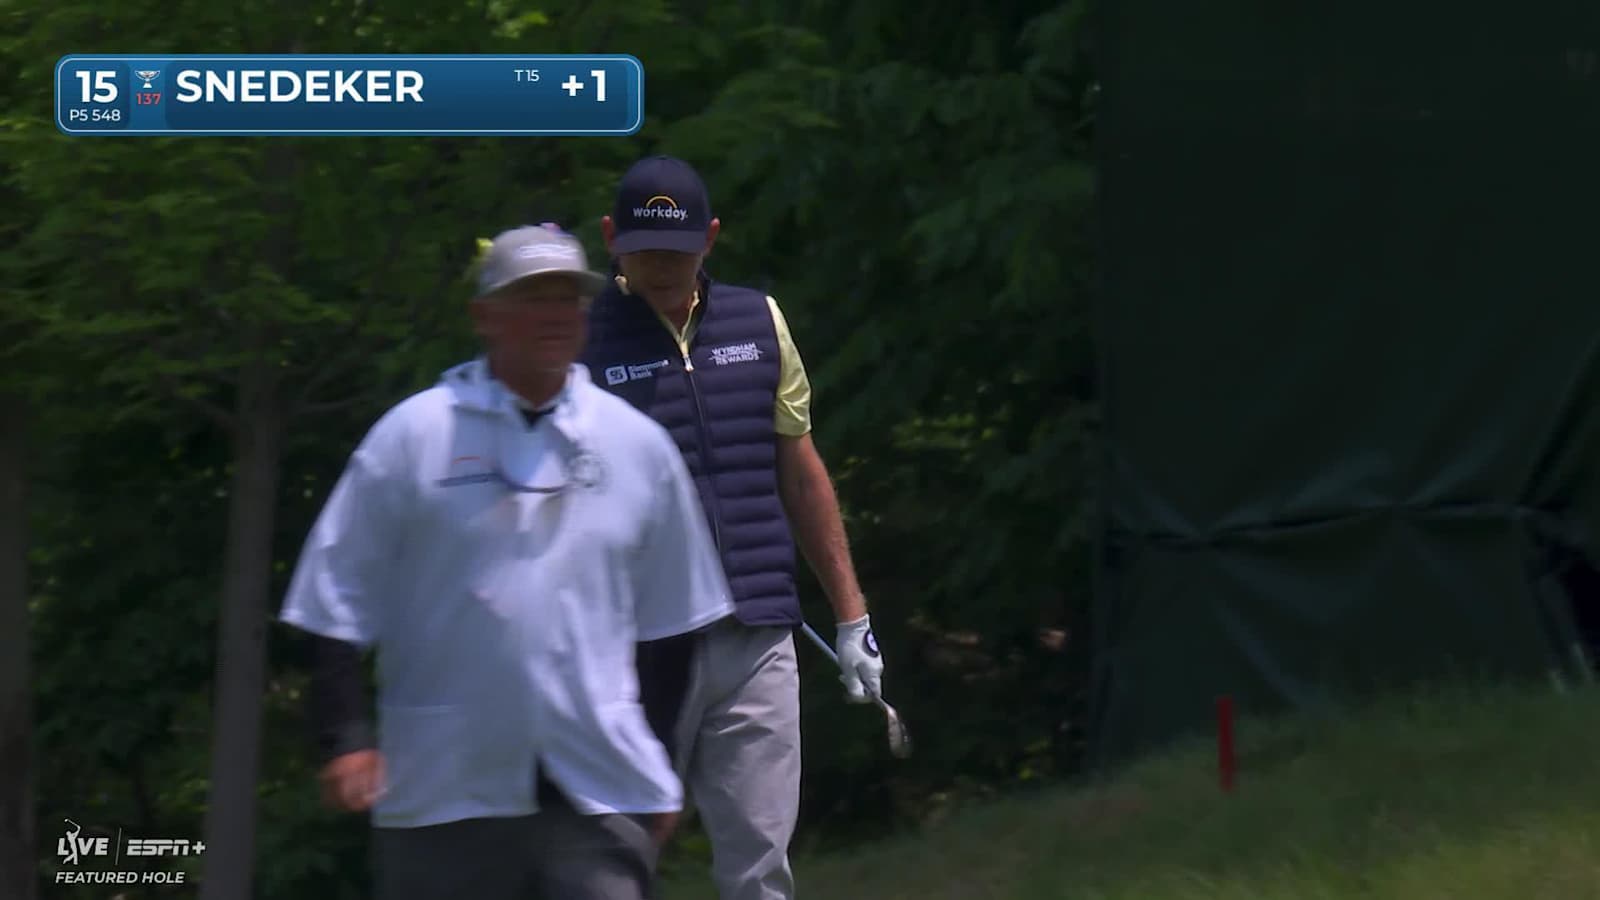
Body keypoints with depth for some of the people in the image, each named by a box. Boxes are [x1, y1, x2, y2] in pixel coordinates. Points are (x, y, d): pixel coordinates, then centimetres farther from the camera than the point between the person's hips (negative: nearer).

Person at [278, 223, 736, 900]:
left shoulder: (637, 445, 9)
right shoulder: (413, 435, 0)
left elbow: (668, 620, 17)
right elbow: (338, 604, 1)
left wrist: (661, 769, 15)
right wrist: (347, 738, -8)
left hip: (599, 788, 2)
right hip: (442, 788, -2)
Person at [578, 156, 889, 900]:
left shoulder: (758, 324, 12)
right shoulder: (578, 342, -1)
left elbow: (801, 473, 18)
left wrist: (850, 614, 16)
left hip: (756, 643, 3)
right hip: (634, 652, -3)